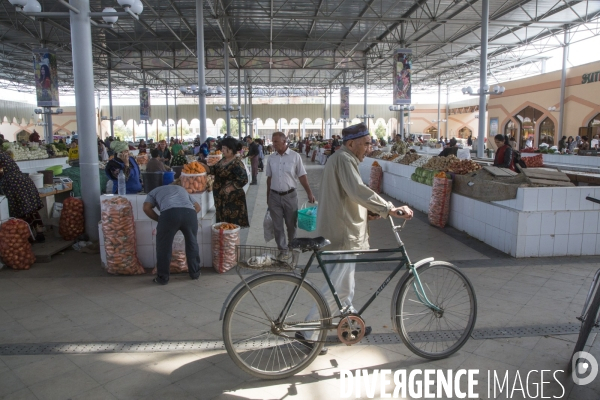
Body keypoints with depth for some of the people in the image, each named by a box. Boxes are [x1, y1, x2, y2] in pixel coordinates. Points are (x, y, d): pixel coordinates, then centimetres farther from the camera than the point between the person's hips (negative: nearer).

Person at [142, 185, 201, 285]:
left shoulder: (154, 192, 33)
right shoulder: (181, 189, 43)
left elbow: (146, 208, 13)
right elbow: (197, 207, 37)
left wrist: (160, 220, 22)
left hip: (170, 213, -3)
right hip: (190, 213, 3)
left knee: (164, 246, 14)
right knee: (192, 243, 22)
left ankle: (162, 277, 19)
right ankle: (195, 273, 32)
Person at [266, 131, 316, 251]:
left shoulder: (295, 156, -6)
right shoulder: (271, 158, 3)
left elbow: (302, 176, -4)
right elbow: (269, 178, 10)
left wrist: (309, 193, -10)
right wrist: (267, 196, 11)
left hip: (290, 195, -2)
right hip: (274, 196, 2)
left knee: (291, 224, 11)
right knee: (277, 226, 8)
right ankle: (282, 249, 21)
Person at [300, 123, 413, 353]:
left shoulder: (342, 159, 18)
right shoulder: (343, 159, -16)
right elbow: (359, 191, -31)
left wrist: (367, 212, 7)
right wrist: (389, 209, -33)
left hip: (340, 230, 11)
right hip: (342, 234, -11)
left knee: (344, 282, 23)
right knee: (339, 288, -5)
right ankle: (308, 332, 4)